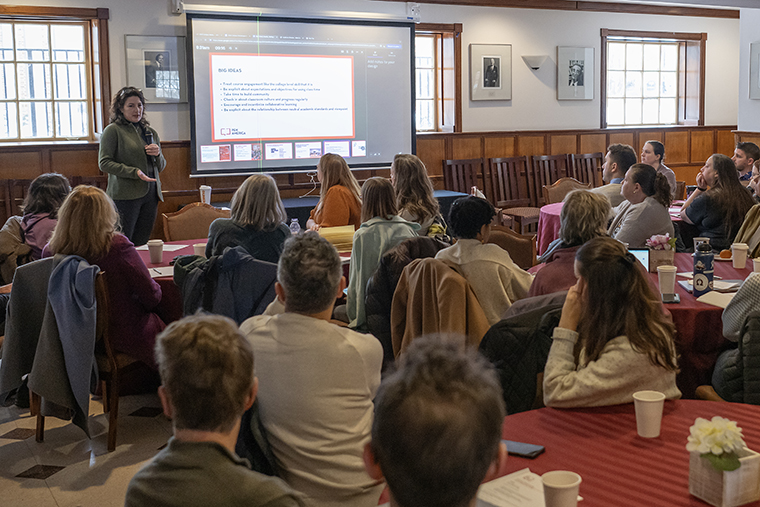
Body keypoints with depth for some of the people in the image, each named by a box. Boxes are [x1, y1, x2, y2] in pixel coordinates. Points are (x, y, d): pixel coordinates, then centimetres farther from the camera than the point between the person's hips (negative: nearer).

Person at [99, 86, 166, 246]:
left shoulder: (150, 132, 18)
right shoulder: (113, 130, 0)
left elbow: (161, 167, 22)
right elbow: (104, 163, -8)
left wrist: (158, 155, -1)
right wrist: (134, 172, -17)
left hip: (151, 194, 6)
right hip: (125, 195, -6)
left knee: (142, 242, 6)